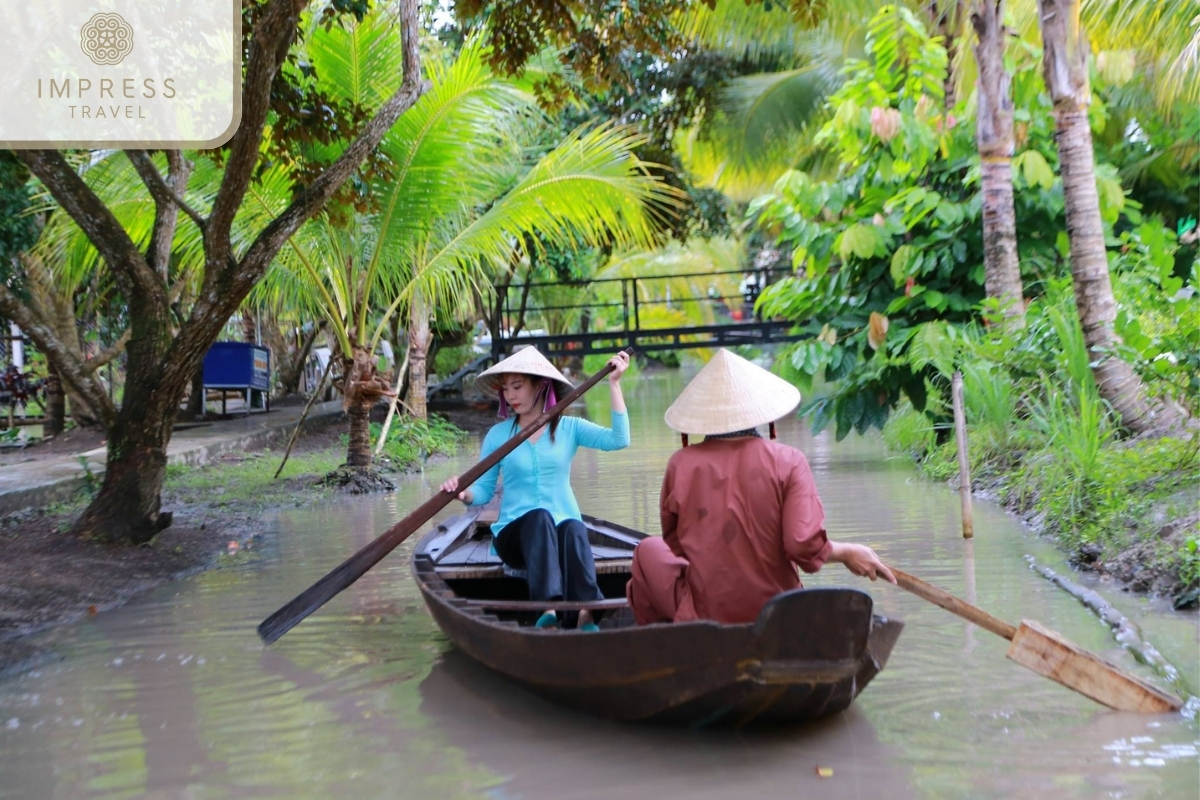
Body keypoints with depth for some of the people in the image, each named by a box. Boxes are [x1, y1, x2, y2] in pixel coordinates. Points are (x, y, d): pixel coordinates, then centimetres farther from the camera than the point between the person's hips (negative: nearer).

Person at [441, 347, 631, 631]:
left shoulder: (569, 428, 6)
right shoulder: (498, 434, 6)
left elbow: (618, 439, -10)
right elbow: (483, 489, 4)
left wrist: (614, 384, -11)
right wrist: (464, 493, -19)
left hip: (564, 528, 0)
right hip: (515, 533, 0)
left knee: (574, 529, -35)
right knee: (539, 517, -35)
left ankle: (585, 612, -53)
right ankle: (548, 608, -52)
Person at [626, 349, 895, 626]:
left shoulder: (681, 465, -8)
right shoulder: (787, 462, -10)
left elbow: (674, 545, 5)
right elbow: (805, 546, -17)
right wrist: (847, 553, 1)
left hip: (704, 612, -2)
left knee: (649, 550, 27)